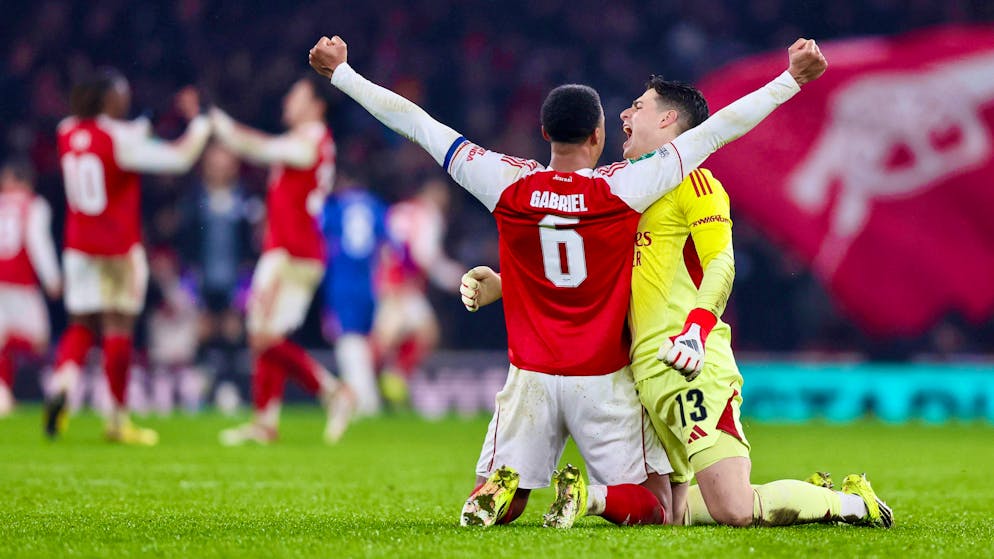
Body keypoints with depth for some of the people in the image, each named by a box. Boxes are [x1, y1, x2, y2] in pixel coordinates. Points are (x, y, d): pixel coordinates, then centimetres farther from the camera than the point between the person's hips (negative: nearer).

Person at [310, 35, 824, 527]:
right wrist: (792, 79, -1)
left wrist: (340, 73, 13)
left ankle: (500, 489, -21)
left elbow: (419, 125, 3)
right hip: (605, 381, -2)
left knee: (499, 508, 14)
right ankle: (591, 497, -23)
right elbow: (716, 131, -7)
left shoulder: (508, 185, -5)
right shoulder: (622, 188, -10)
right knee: (652, 508, 8)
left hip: (531, 377, 2)